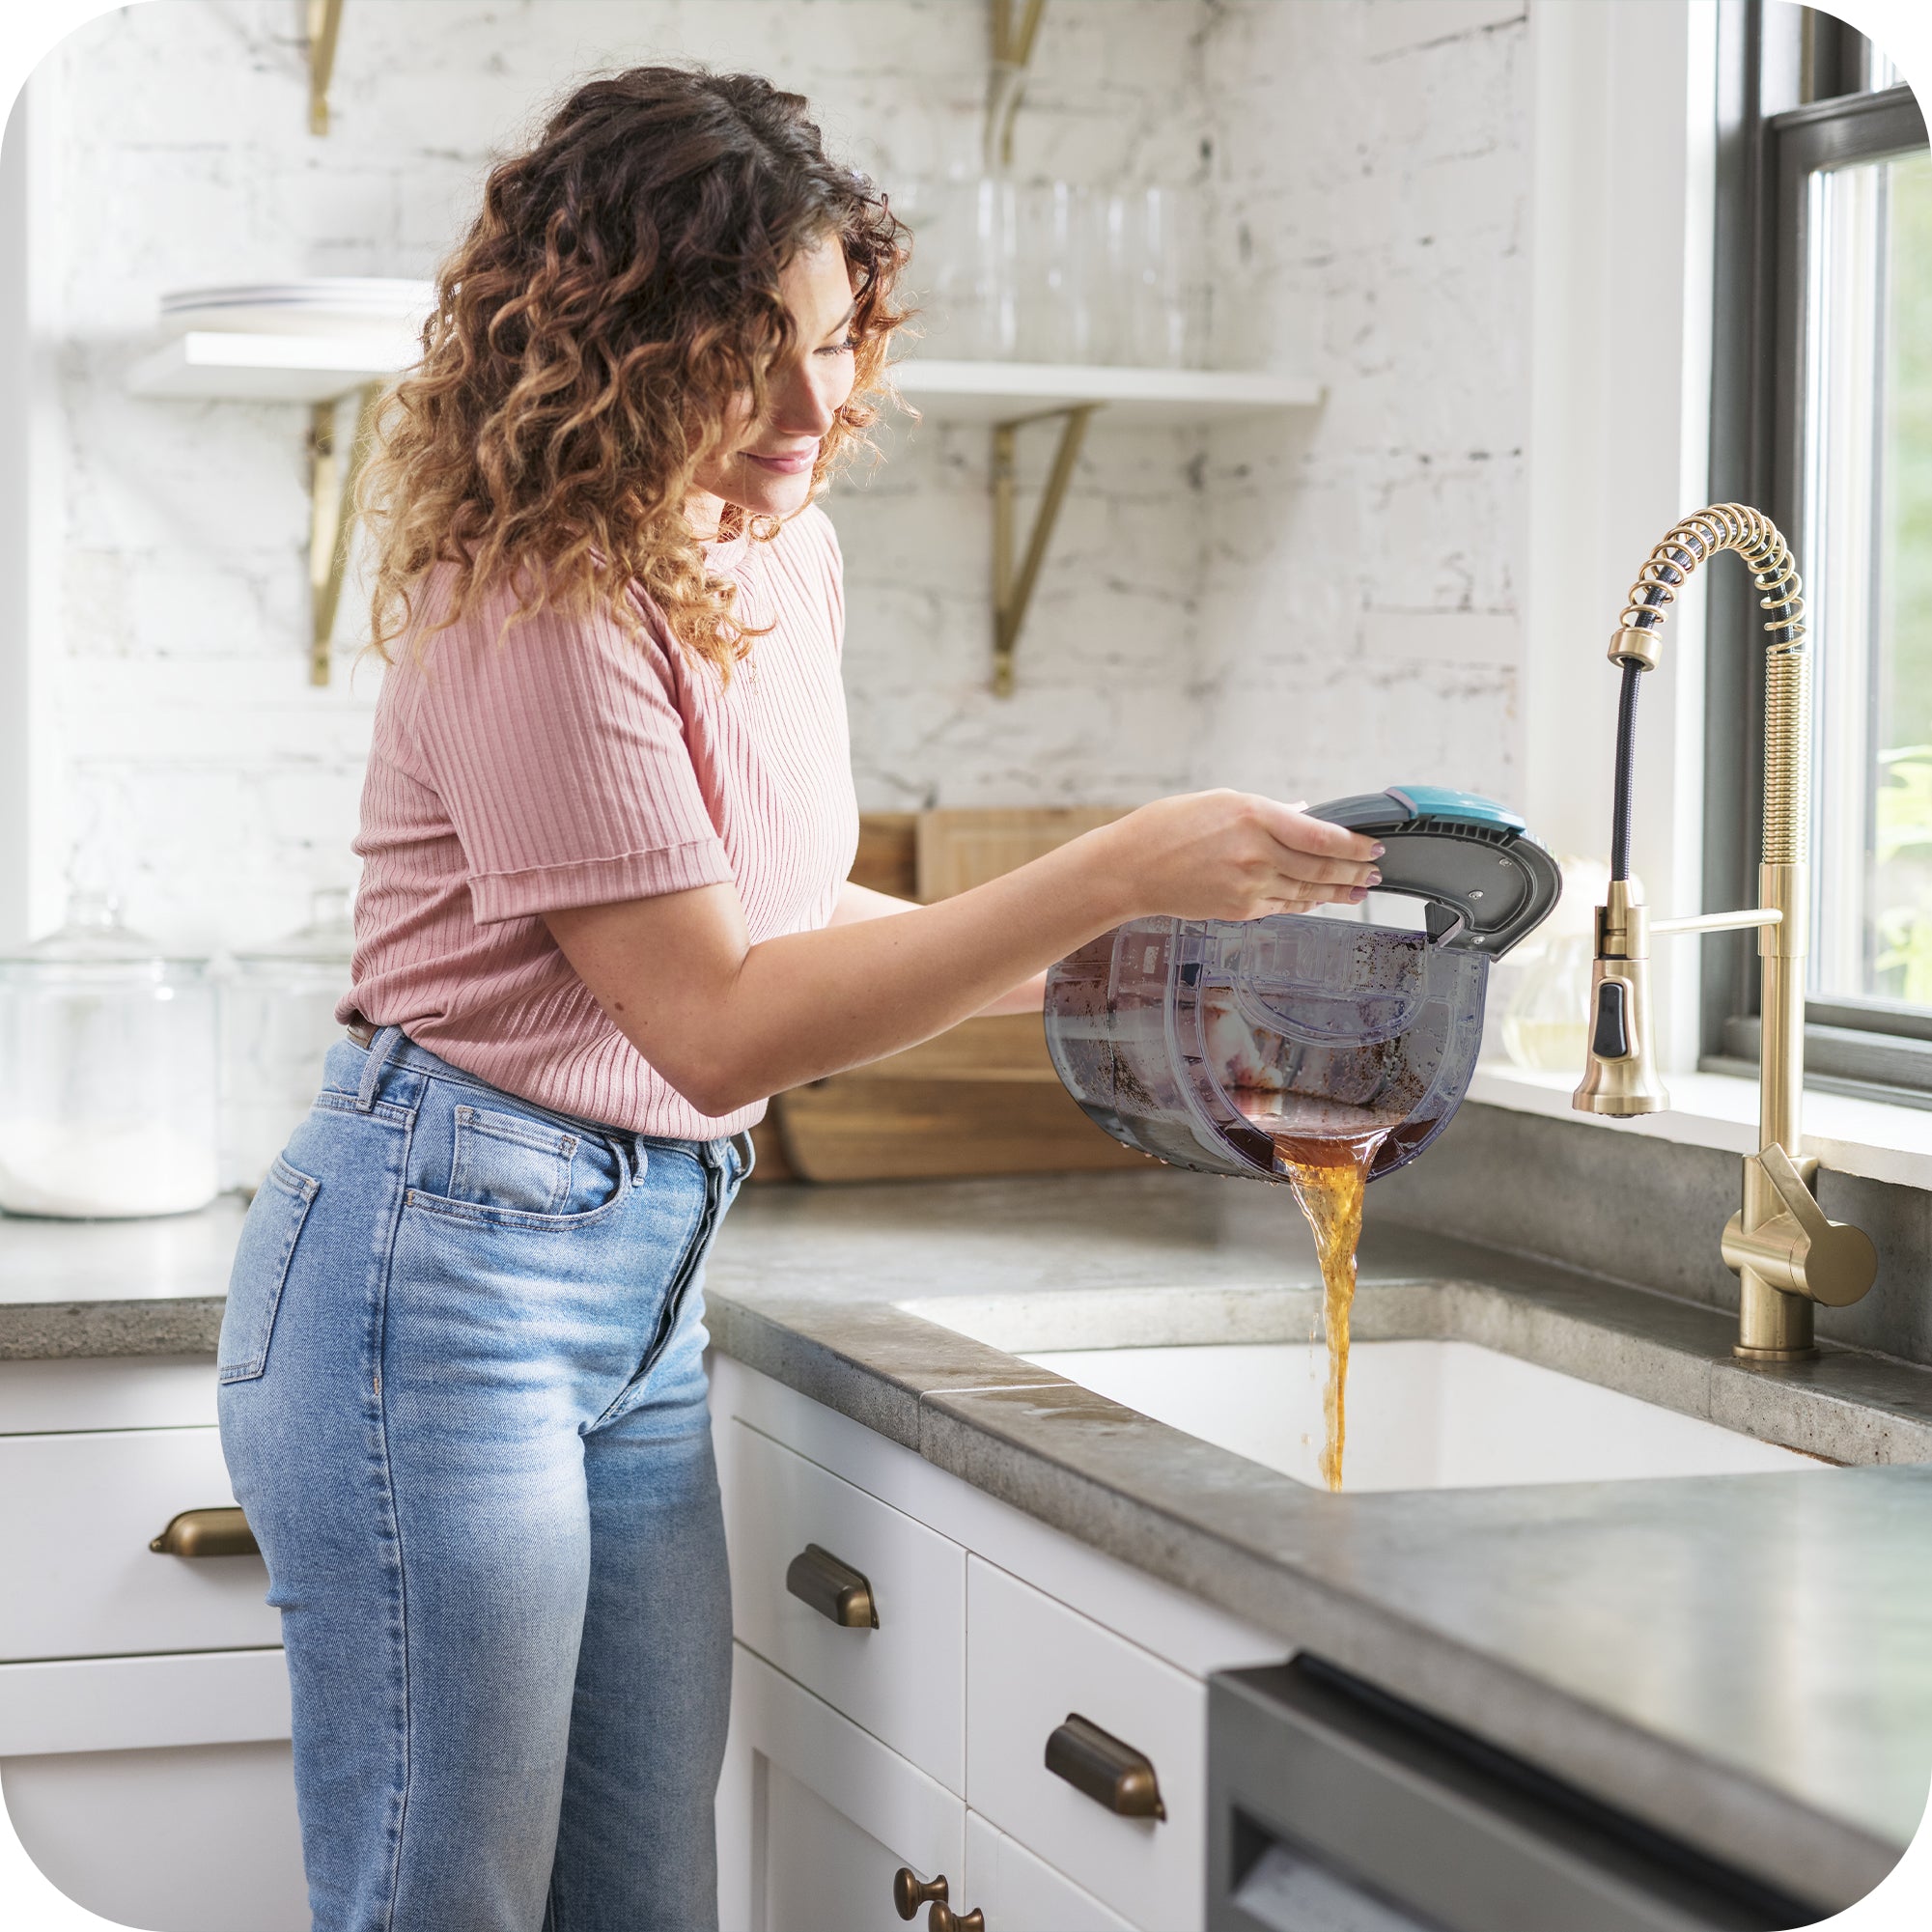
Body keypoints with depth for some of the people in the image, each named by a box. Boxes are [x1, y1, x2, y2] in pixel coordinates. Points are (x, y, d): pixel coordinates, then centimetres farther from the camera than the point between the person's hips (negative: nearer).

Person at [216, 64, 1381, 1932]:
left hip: (645, 1285, 9)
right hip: (442, 1271, -8)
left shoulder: (781, 552, 8)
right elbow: (719, 1022, -21)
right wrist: (1112, 875, -24)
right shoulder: (536, 611, -19)